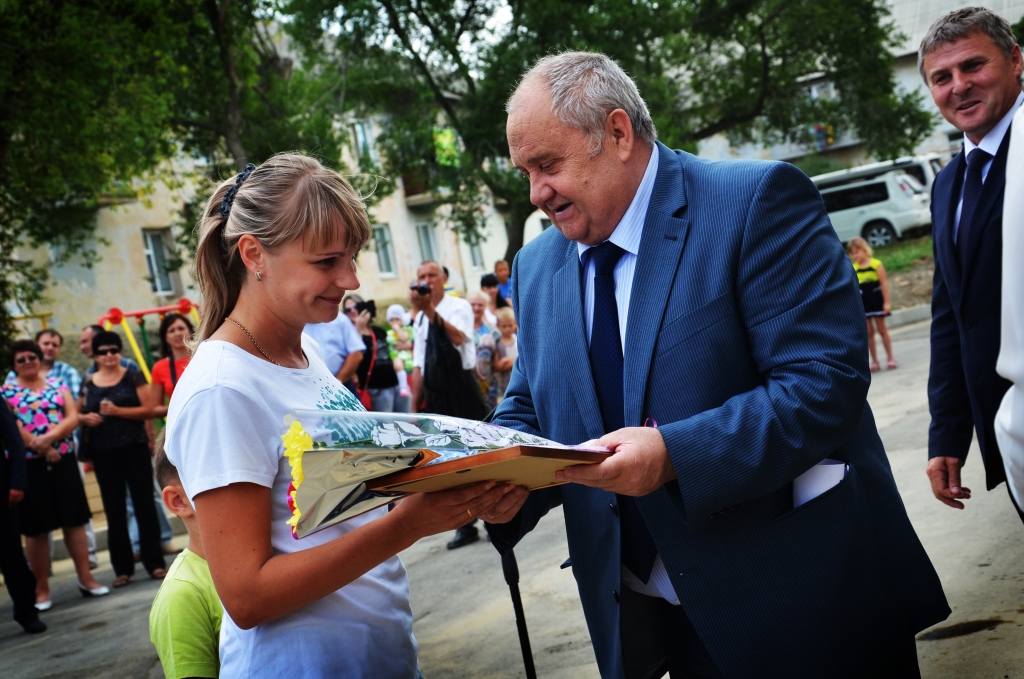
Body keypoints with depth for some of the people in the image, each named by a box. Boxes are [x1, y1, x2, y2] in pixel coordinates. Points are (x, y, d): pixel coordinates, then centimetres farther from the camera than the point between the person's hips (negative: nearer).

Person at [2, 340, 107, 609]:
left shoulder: (58, 385, 10)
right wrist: (41, 448, -16)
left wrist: (48, 438, -17)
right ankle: (41, 589, 11)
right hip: (28, 465, -2)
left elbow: (73, 417, -2)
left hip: (63, 460, 3)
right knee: (36, 528, 3)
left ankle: (86, 579, 11)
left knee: (75, 520, 4)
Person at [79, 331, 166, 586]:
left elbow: (148, 410, -8)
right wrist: (85, 418, -6)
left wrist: (117, 411, -18)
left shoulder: (133, 377, 0)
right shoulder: (87, 383, 8)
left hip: (134, 448, -3)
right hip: (103, 452, 3)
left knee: (144, 504, 0)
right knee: (114, 510, 6)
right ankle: (123, 568, 12)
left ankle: (154, 562, 6)